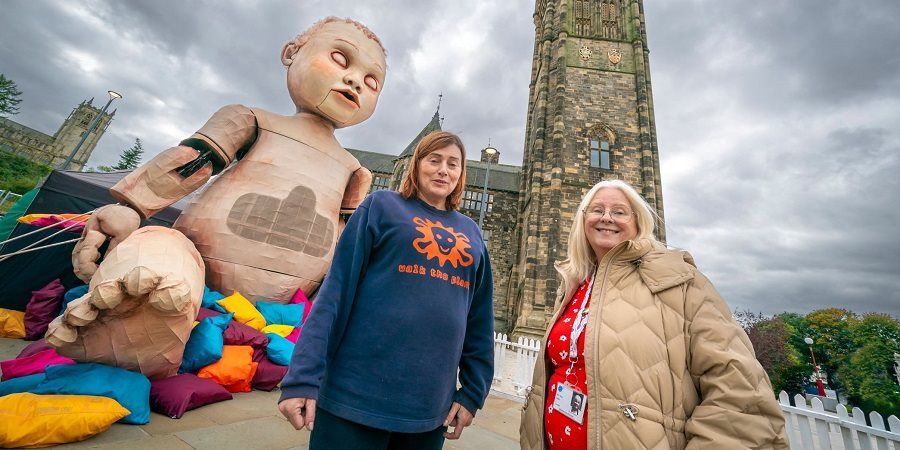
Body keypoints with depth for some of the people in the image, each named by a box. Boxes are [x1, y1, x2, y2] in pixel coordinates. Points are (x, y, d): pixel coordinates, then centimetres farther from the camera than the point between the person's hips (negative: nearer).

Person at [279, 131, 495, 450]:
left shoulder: (471, 234, 9)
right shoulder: (382, 206, -1)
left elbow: (479, 321, 9)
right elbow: (336, 290, -7)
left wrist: (473, 391, 7)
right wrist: (302, 378, -11)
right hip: (356, 395, -3)